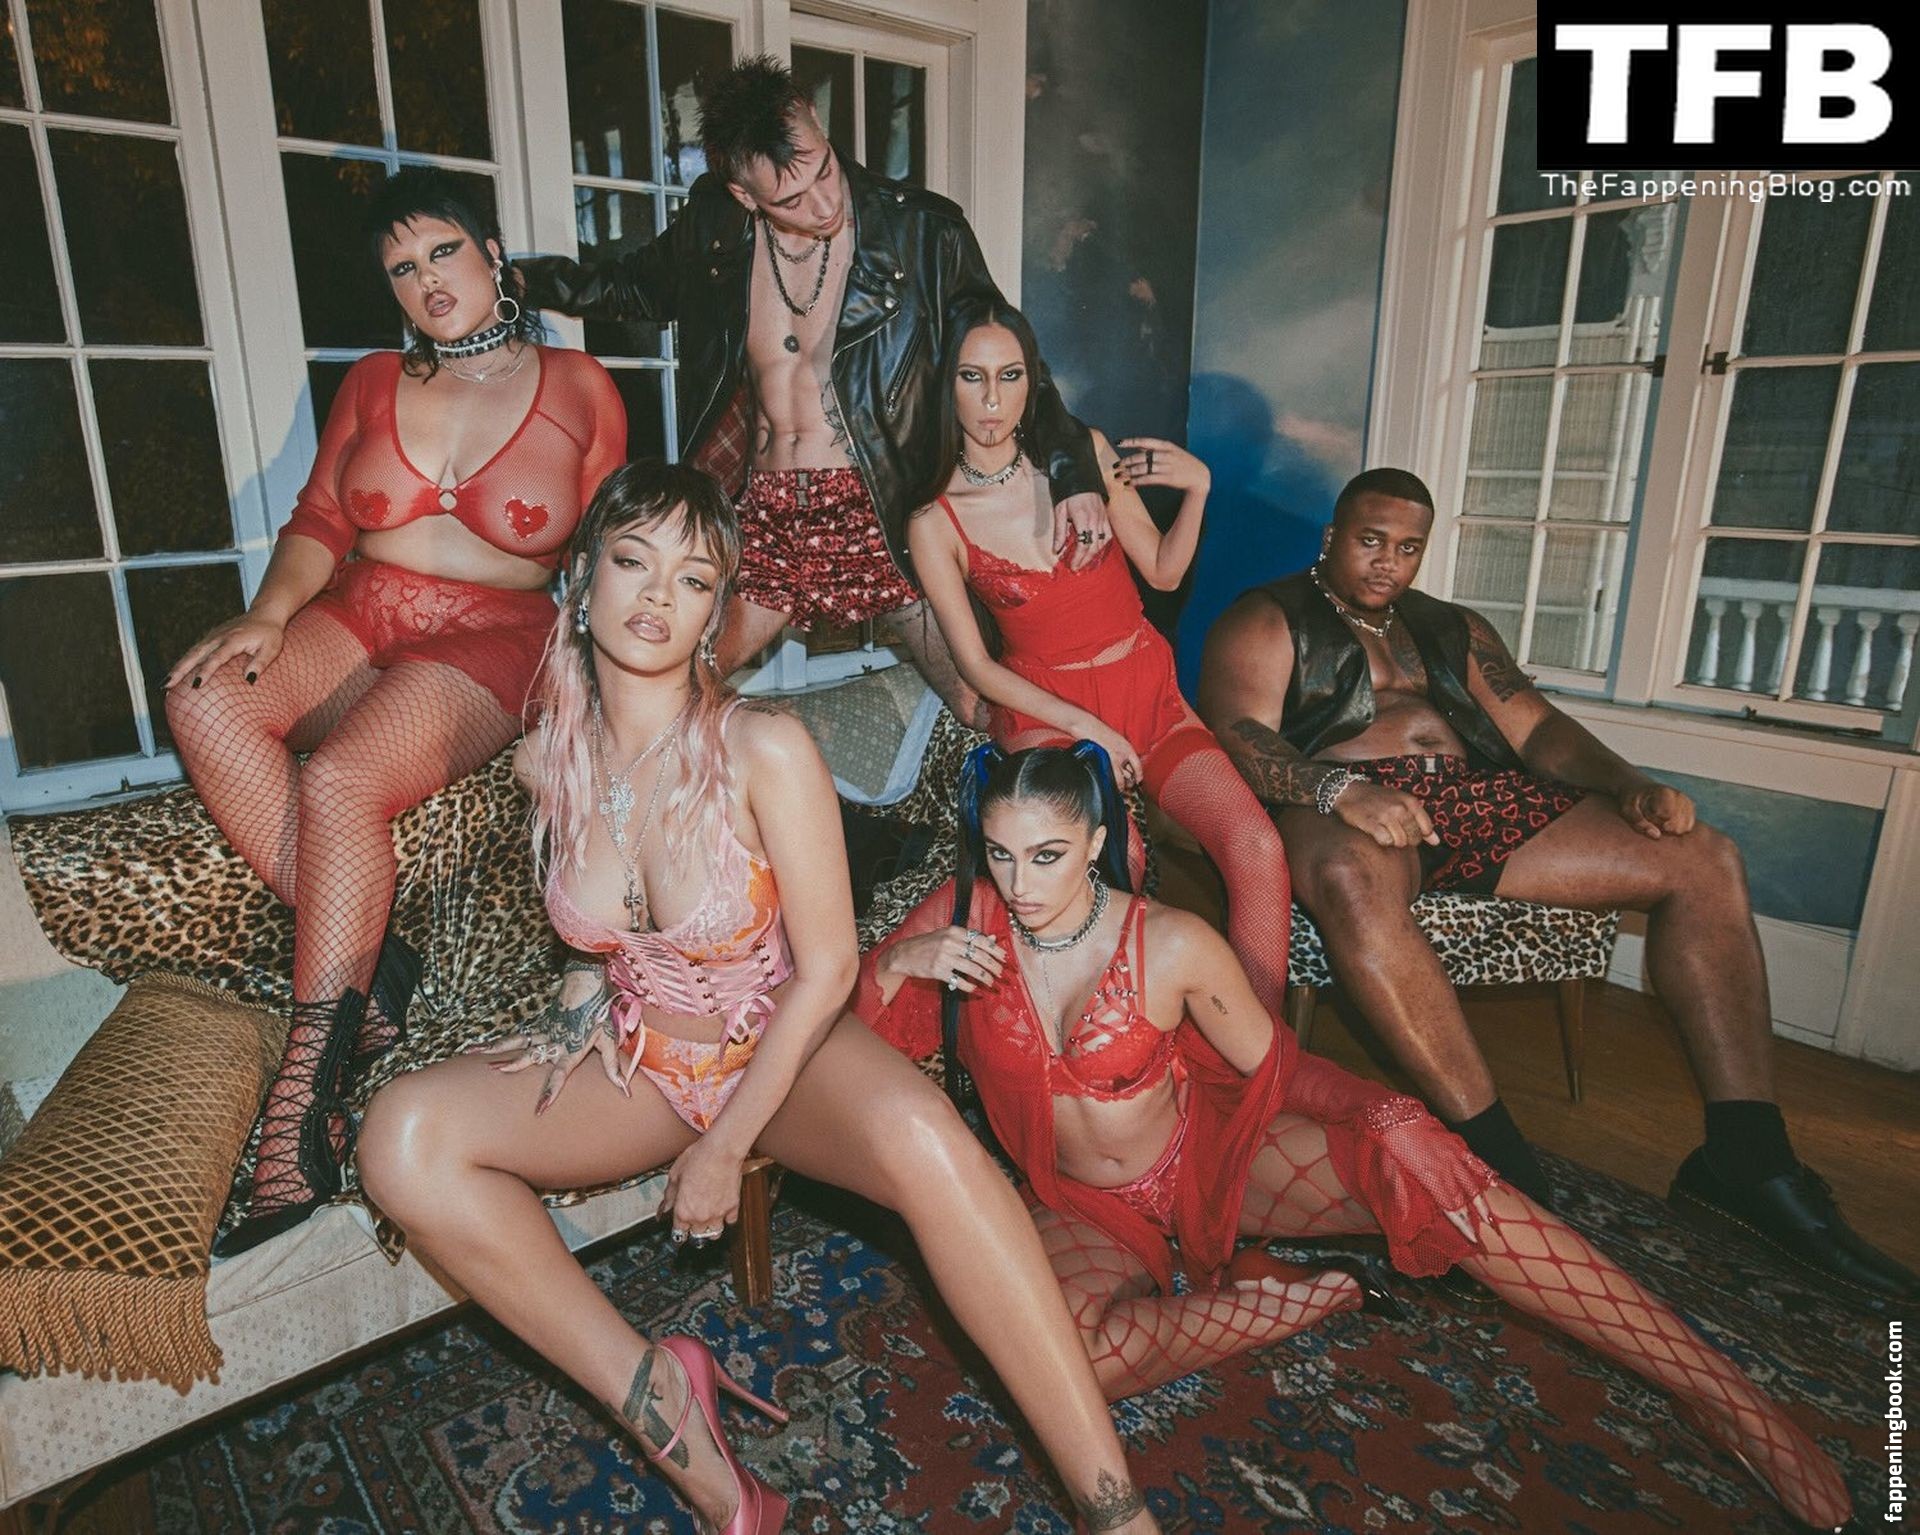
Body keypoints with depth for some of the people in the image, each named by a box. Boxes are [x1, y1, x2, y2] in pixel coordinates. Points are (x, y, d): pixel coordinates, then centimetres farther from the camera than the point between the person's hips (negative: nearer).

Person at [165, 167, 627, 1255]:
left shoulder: (579, 389, 6)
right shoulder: (374, 383, 16)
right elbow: (320, 523, 13)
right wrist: (268, 614, -7)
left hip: (491, 640, -5)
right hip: (353, 621, 5)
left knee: (339, 779, -32)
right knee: (206, 703, -27)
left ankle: (306, 1087, -22)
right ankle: (365, 967, -22)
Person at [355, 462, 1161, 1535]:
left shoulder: (766, 749, -21)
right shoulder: (547, 757, -6)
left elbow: (826, 970, -15)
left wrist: (726, 1148, -14)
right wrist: (586, 989, -5)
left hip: (782, 1048, -4)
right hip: (639, 1057, 4)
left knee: (919, 1135, -37)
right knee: (403, 1137, -21)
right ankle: (653, 1388, -11)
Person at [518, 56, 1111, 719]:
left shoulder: (921, 231, -7)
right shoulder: (713, 226, 1)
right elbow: (638, 286, 24)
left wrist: (1072, 473, -7)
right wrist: (517, 277, 15)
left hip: (886, 512, -3)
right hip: (764, 514, 3)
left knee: (985, 709, -9)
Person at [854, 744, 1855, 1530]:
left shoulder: (1173, 946, -17)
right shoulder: (966, 915, -12)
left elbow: (1276, 1069, -7)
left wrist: (1387, 1121, -23)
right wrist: (899, 961, -26)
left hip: (1206, 1154, -1)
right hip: (1081, 1210, 1)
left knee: (1406, 1149, -28)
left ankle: (1729, 1401, -18)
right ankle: (1288, 1302, -12)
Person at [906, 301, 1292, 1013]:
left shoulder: (1085, 453, 2)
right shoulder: (935, 523, -4)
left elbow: (1163, 571, 9)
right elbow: (976, 665, -3)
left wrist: (1197, 488, -9)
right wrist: (1086, 728, -10)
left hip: (1149, 693, 3)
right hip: (1044, 710, -3)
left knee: (1258, 850, -21)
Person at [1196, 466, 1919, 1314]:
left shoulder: (1453, 627, 27)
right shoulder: (1266, 620, 8)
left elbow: (1535, 726, 20)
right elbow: (1238, 733, -9)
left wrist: (1629, 785, 0)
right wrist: (1340, 788, -28)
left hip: (1481, 800, 6)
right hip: (1347, 809, -6)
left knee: (1704, 859, -7)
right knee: (1354, 880, -43)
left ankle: (1745, 1158, -7)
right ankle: (1500, 1158, -35)